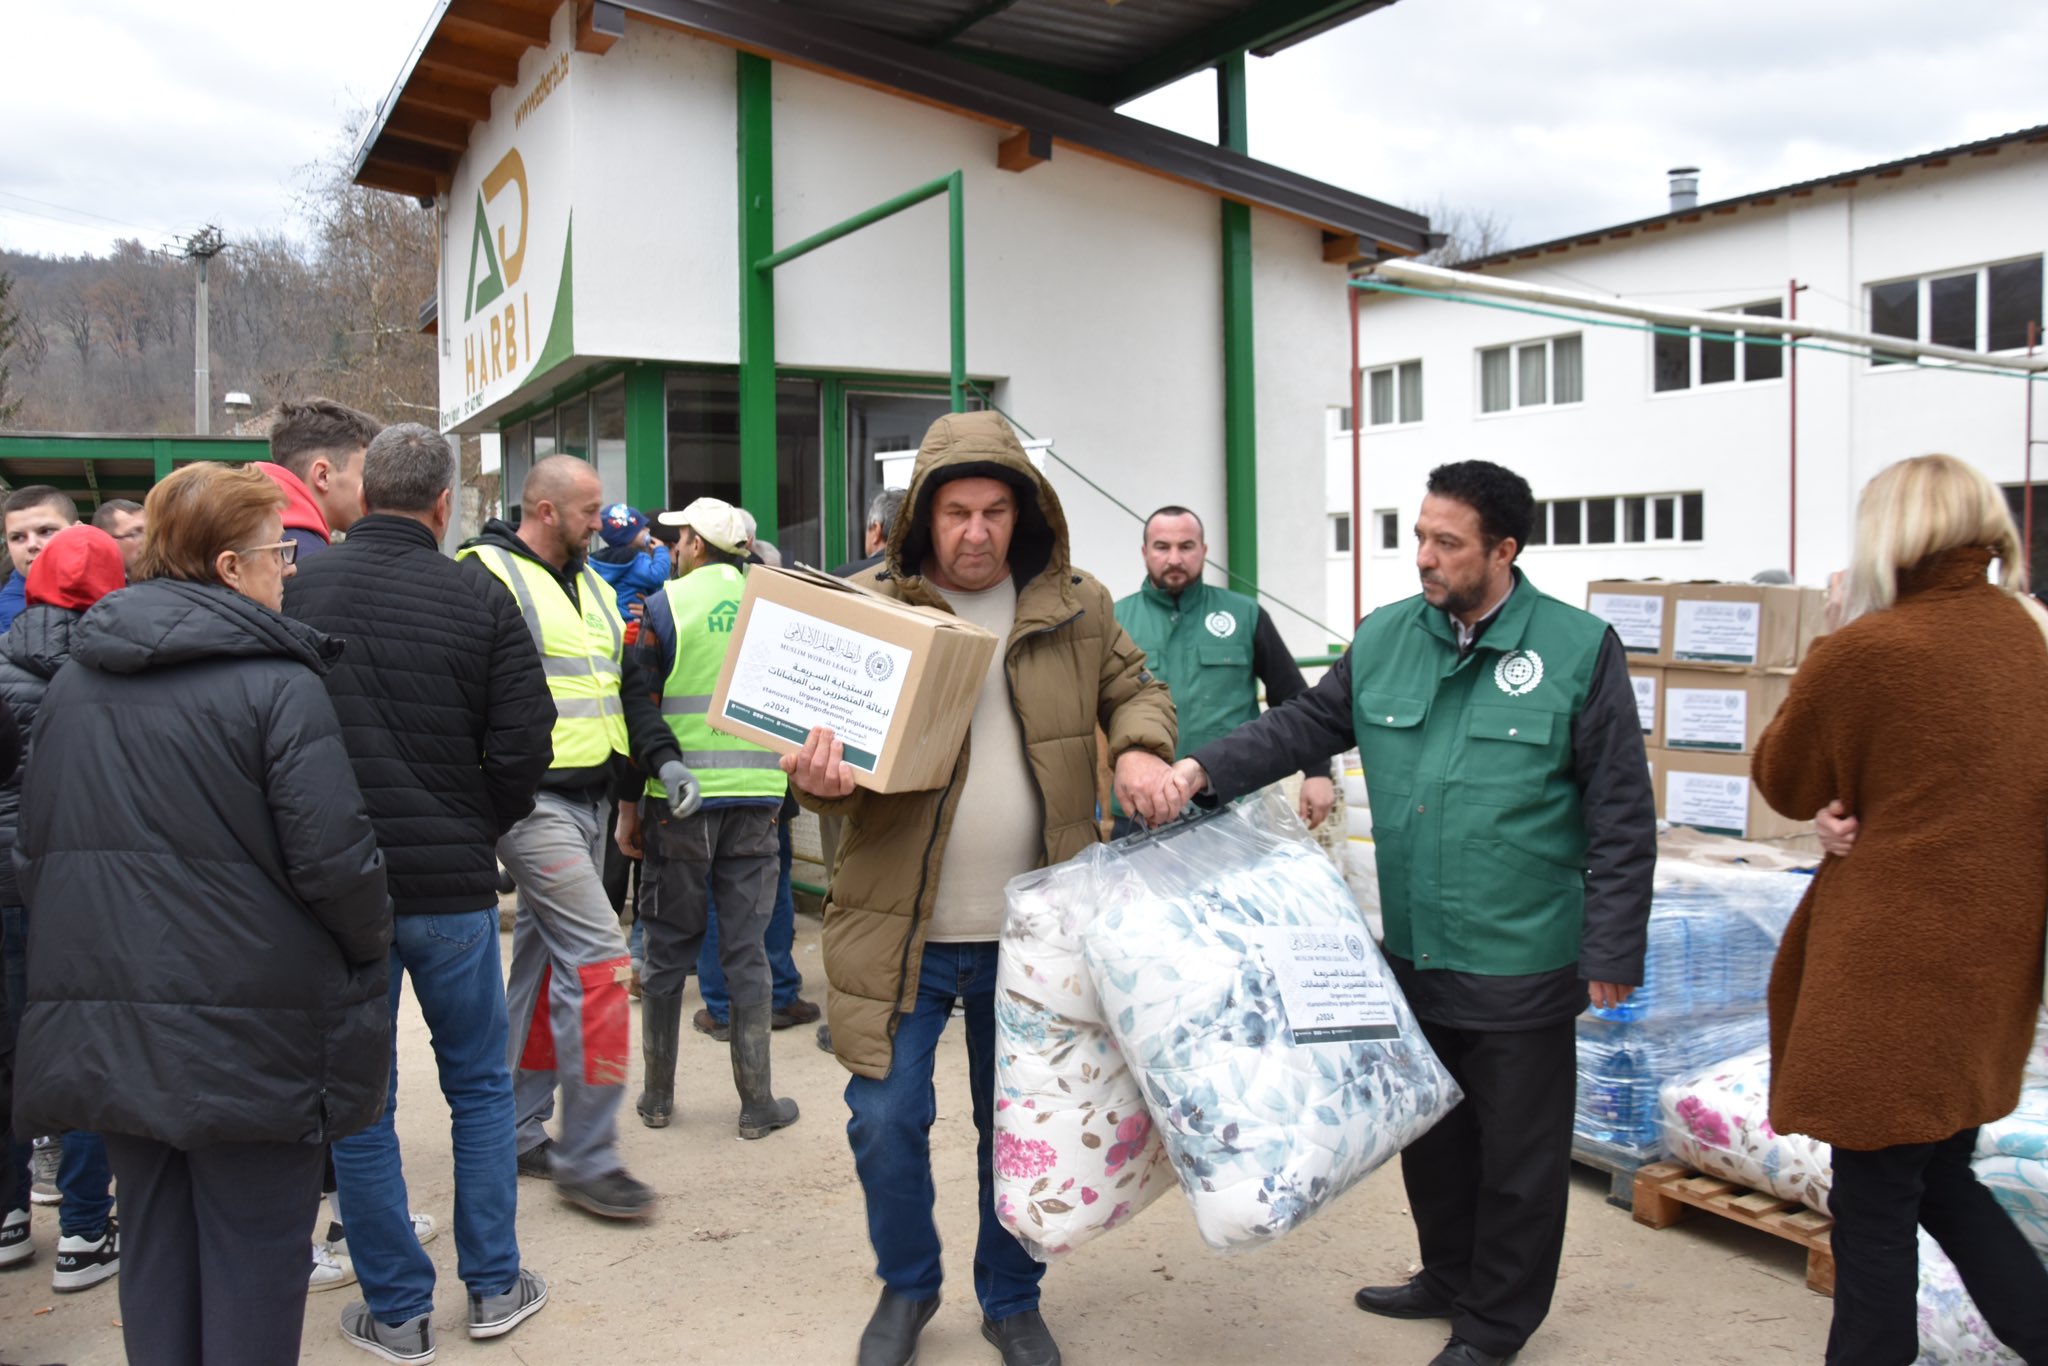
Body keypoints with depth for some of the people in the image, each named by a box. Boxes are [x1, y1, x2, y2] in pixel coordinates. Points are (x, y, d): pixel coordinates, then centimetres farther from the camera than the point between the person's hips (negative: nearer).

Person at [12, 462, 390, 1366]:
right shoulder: (276, 683, -15)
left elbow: (34, 849, 14)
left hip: (104, 1025, 7)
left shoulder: (73, 680, 7)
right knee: (254, 1255, 7)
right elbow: (333, 858, -18)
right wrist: (369, 943, 1)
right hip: (247, 1031, -6)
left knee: (154, 1241, 18)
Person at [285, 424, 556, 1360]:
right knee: (479, 1082, 17)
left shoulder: (295, 592, -6)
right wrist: (476, 829, 8)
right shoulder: (478, 597, -9)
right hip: (452, 882, 0)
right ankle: (494, 1287, 25)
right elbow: (523, 746, -10)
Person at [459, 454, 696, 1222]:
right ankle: (587, 1157, -3)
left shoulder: (591, 587, 18)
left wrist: (661, 756, 5)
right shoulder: (488, 576, -10)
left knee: (546, 959, 14)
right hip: (532, 801, -9)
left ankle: (519, 1130, 26)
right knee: (598, 957, -12)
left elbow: (628, 682, 20)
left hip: (588, 799, 9)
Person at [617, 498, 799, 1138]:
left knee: (668, 950, 10)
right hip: (757, 799, 2)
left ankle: (658, 1096, 20)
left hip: (680, 799, -2)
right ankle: (757, 1101, 11)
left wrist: (628, 809, 1)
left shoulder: (665, 607, -4)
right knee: (747, 951, 8)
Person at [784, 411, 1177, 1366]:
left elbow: (1133, 686, 16)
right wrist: (820, 777, -24)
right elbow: (825, 719, -1)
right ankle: (906, 1287, 32)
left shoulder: (1077, 608, 2)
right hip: (900, 926, -1)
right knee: (886, 1123, 4)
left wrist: (1140, 746, -6)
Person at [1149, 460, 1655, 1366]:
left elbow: (1621, 819, -8)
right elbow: (1307, 725, 9)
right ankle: (1450, 1278, 44)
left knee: (1517, 1153, 11)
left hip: (1523, 965, -5)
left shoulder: (1578, 648, -10)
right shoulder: (1384, 638, 3)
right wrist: (1203, 769, -7)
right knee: (1429, 1132, 22)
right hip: (1412, 954, 5)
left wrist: (1611, 952, -9)